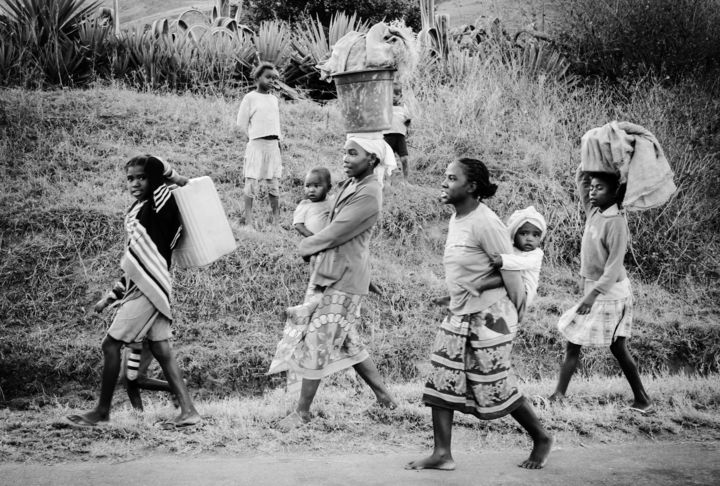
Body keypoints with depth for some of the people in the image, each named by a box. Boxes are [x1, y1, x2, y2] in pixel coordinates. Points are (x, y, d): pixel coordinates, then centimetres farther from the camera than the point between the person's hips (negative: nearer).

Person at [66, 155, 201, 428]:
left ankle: (102, 411, 6)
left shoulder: (159, 203, -7)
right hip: (142, 288, 9)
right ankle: (188, 411, 5)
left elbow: (157, 166, -16)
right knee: (161, 350, 6)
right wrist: (112, 296, 24)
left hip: (148, 289, -9)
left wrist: (180, 181, 1)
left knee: (111, 344, -4)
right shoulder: (138, 212, 19)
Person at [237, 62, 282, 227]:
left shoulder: (274, 99, 14)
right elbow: (242, 123, -2)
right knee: (252, 181, -4)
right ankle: (248, 216, 0)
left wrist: (278, 138, 10)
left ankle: (276, 216, 14)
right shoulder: (250, 98, -4)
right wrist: (254, 137, 0)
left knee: (274, 182, 8)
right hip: (256, 144, -5)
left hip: (273, 145, 5)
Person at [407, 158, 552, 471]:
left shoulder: (484, 223, -21)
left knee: (495, 390, 1)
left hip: (489, 317, -8)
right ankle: (442, 454, 6)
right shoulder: (456, 219, 6)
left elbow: (510, 271, -15)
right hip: (460, 316, 8)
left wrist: (517, 312, -7)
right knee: (440, 383, 1)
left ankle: (542, 440, 22)